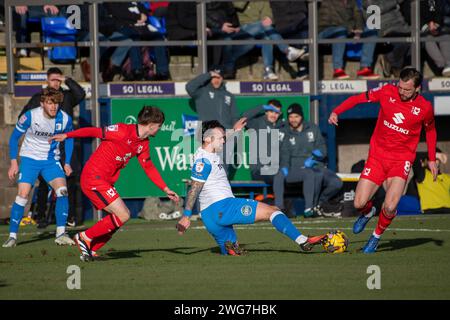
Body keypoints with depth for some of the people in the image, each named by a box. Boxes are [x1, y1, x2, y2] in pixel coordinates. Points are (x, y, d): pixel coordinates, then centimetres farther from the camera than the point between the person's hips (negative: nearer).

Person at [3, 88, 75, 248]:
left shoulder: (65, 119, -10)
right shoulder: (30, 116, -18)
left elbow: (69, 138, 11)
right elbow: (14, 137, -4)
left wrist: (67, 162, 5)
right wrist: (13, 162, -9)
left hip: (51, 160, 2)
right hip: (30, 158, -2)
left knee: (62, 190, -18)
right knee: (23, 195, -12)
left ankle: (61, 233, -11)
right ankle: (12, 236, -1)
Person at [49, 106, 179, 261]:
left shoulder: (143, 144, 10)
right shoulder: (122, 131, -17)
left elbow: (149, 168, 20)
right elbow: (94, 131, -14)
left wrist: (166, 190, 19)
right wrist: (66, 136, -12)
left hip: (105, 182, 10)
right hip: (93, 178, -10)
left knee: (123, 215, 11)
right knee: (122, 216, -13)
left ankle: (90, 251, 14)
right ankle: (85, 237, -1)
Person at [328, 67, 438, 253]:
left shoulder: (424, 108, -7)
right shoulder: (387, 92, -7)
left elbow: (430, 130, 12)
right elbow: (359, 98, 3)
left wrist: (432, 159, 12)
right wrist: (336, 112, -10)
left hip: (402, 160, -2)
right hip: (377, 155, 2)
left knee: (389, 208, -20)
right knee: (359, 203, -5)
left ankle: (377, 236, 12)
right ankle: (368, 212, 34)